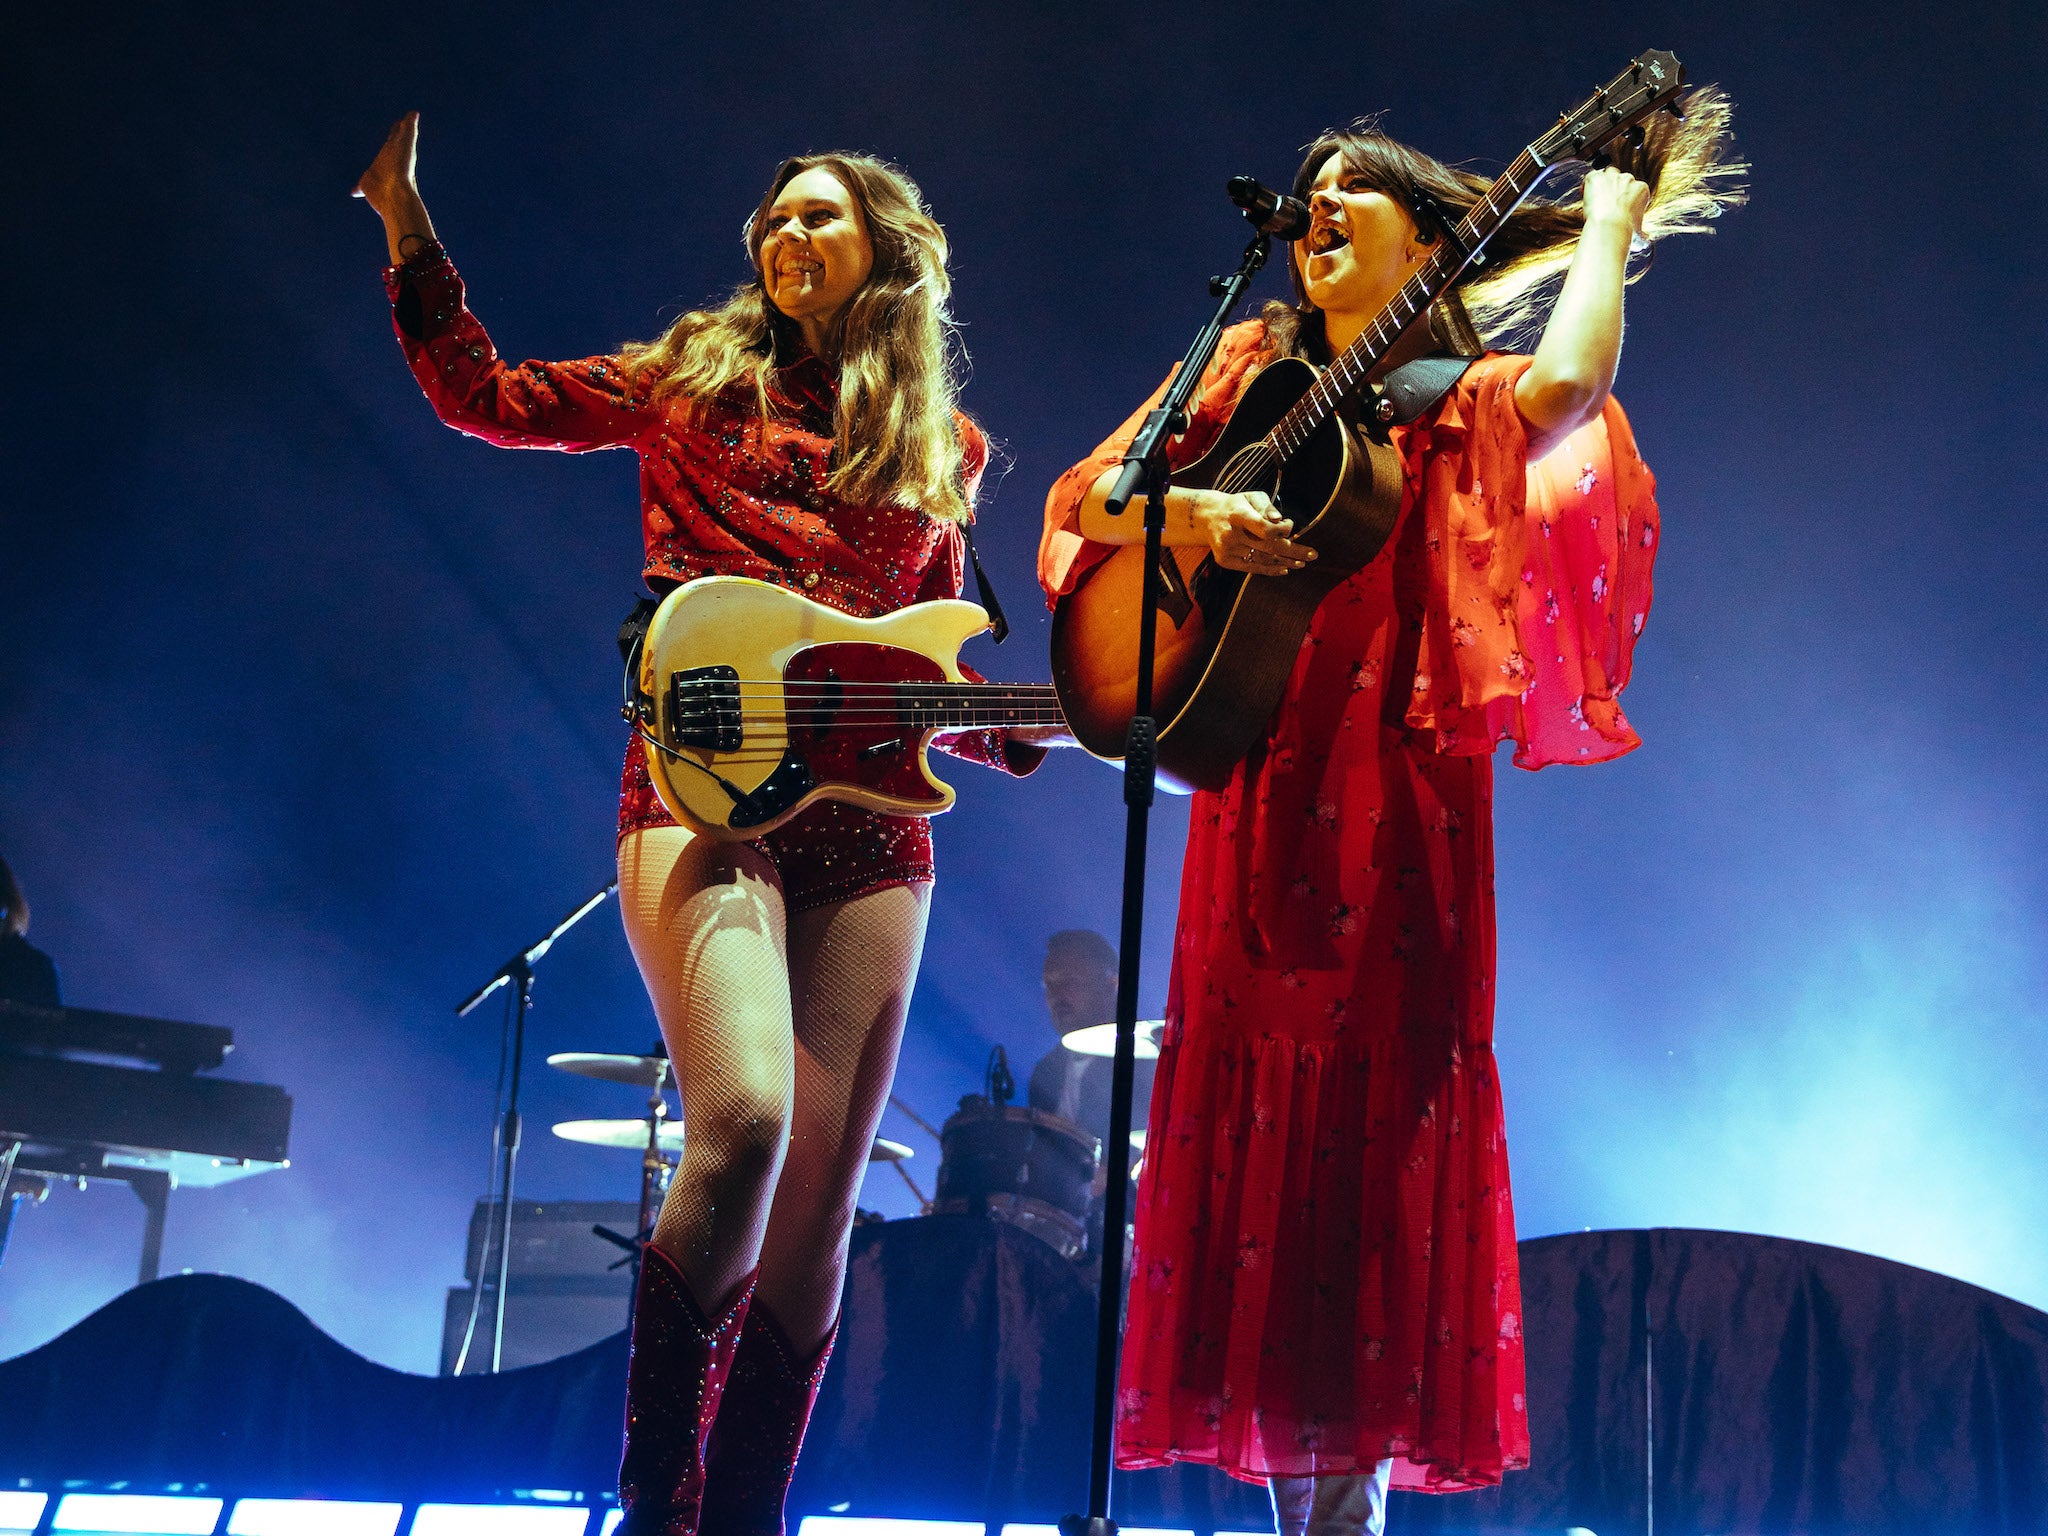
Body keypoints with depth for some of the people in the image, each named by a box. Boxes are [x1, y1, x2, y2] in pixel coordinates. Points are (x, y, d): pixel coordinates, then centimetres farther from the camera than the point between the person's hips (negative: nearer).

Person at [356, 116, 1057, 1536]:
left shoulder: (941, 450, 20)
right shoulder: (700, 378, 16)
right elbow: (490, 399, 14)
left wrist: (1035, 729, 6)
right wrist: (407, 220, 10)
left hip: (872, 823, 3)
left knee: (820, 1198, -1)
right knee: (744, 1122, -25)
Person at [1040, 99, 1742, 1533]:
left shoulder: (1459, 406, 6)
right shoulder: (1258, 378, 17)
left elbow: (1569, 384, -17)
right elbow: (1093, 500, 9)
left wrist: (1613, 224, -2)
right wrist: (1195, 513, -11)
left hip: (1393, 800, -4)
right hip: (1257, 795, 4)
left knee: (1372, 1130, -4)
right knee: (1256, 1123, 2)